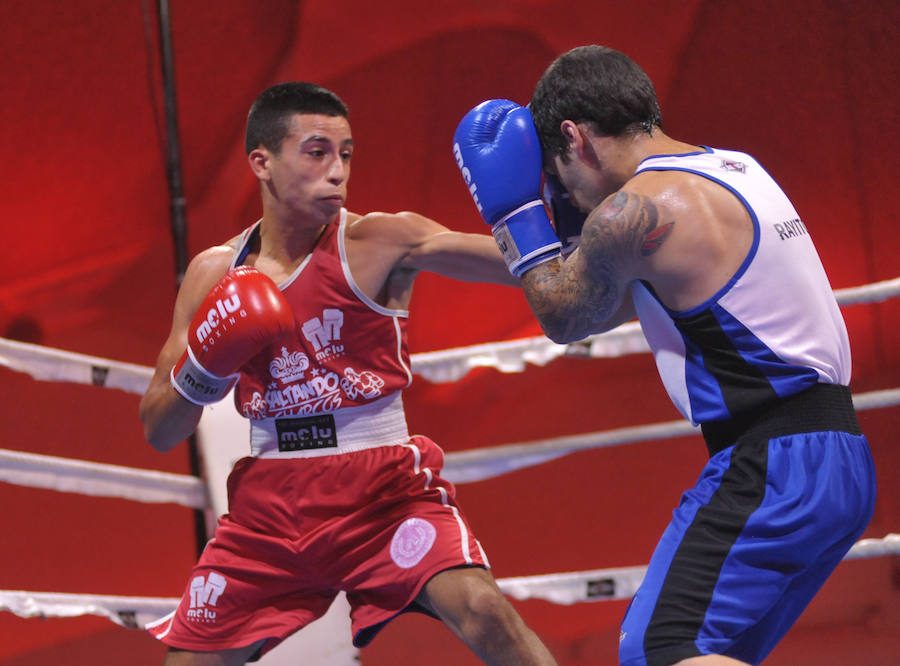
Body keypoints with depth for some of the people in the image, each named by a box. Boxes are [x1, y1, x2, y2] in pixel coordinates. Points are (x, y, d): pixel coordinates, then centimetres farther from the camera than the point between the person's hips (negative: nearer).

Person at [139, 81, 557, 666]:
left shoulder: (381, 242, -8)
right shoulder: (215, 273, 3)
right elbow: (159, 433, 8)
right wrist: (201, 373, -12)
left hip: (382, 490, -4)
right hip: (270, 502, 4)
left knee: (480, 608, -28)